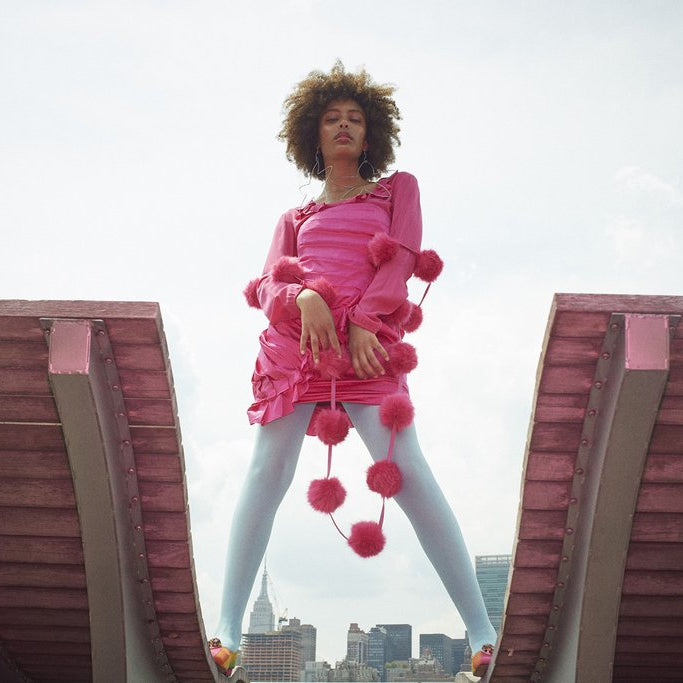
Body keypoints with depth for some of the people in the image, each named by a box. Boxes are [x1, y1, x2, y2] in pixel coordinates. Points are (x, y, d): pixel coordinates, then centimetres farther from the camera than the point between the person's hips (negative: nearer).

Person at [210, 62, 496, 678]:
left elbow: (403, 256, 6)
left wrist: (362, 321, -10)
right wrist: (304, 297, -14)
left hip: (366, 344, -2)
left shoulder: (398, 188, 22)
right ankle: (228, 632, -4)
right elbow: (268, 283, 11)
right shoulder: (295, 218, 26)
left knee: (407, 471, -16)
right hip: (295, 342, 3)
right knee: (267, 474, -7)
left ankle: (484, 632, -13)